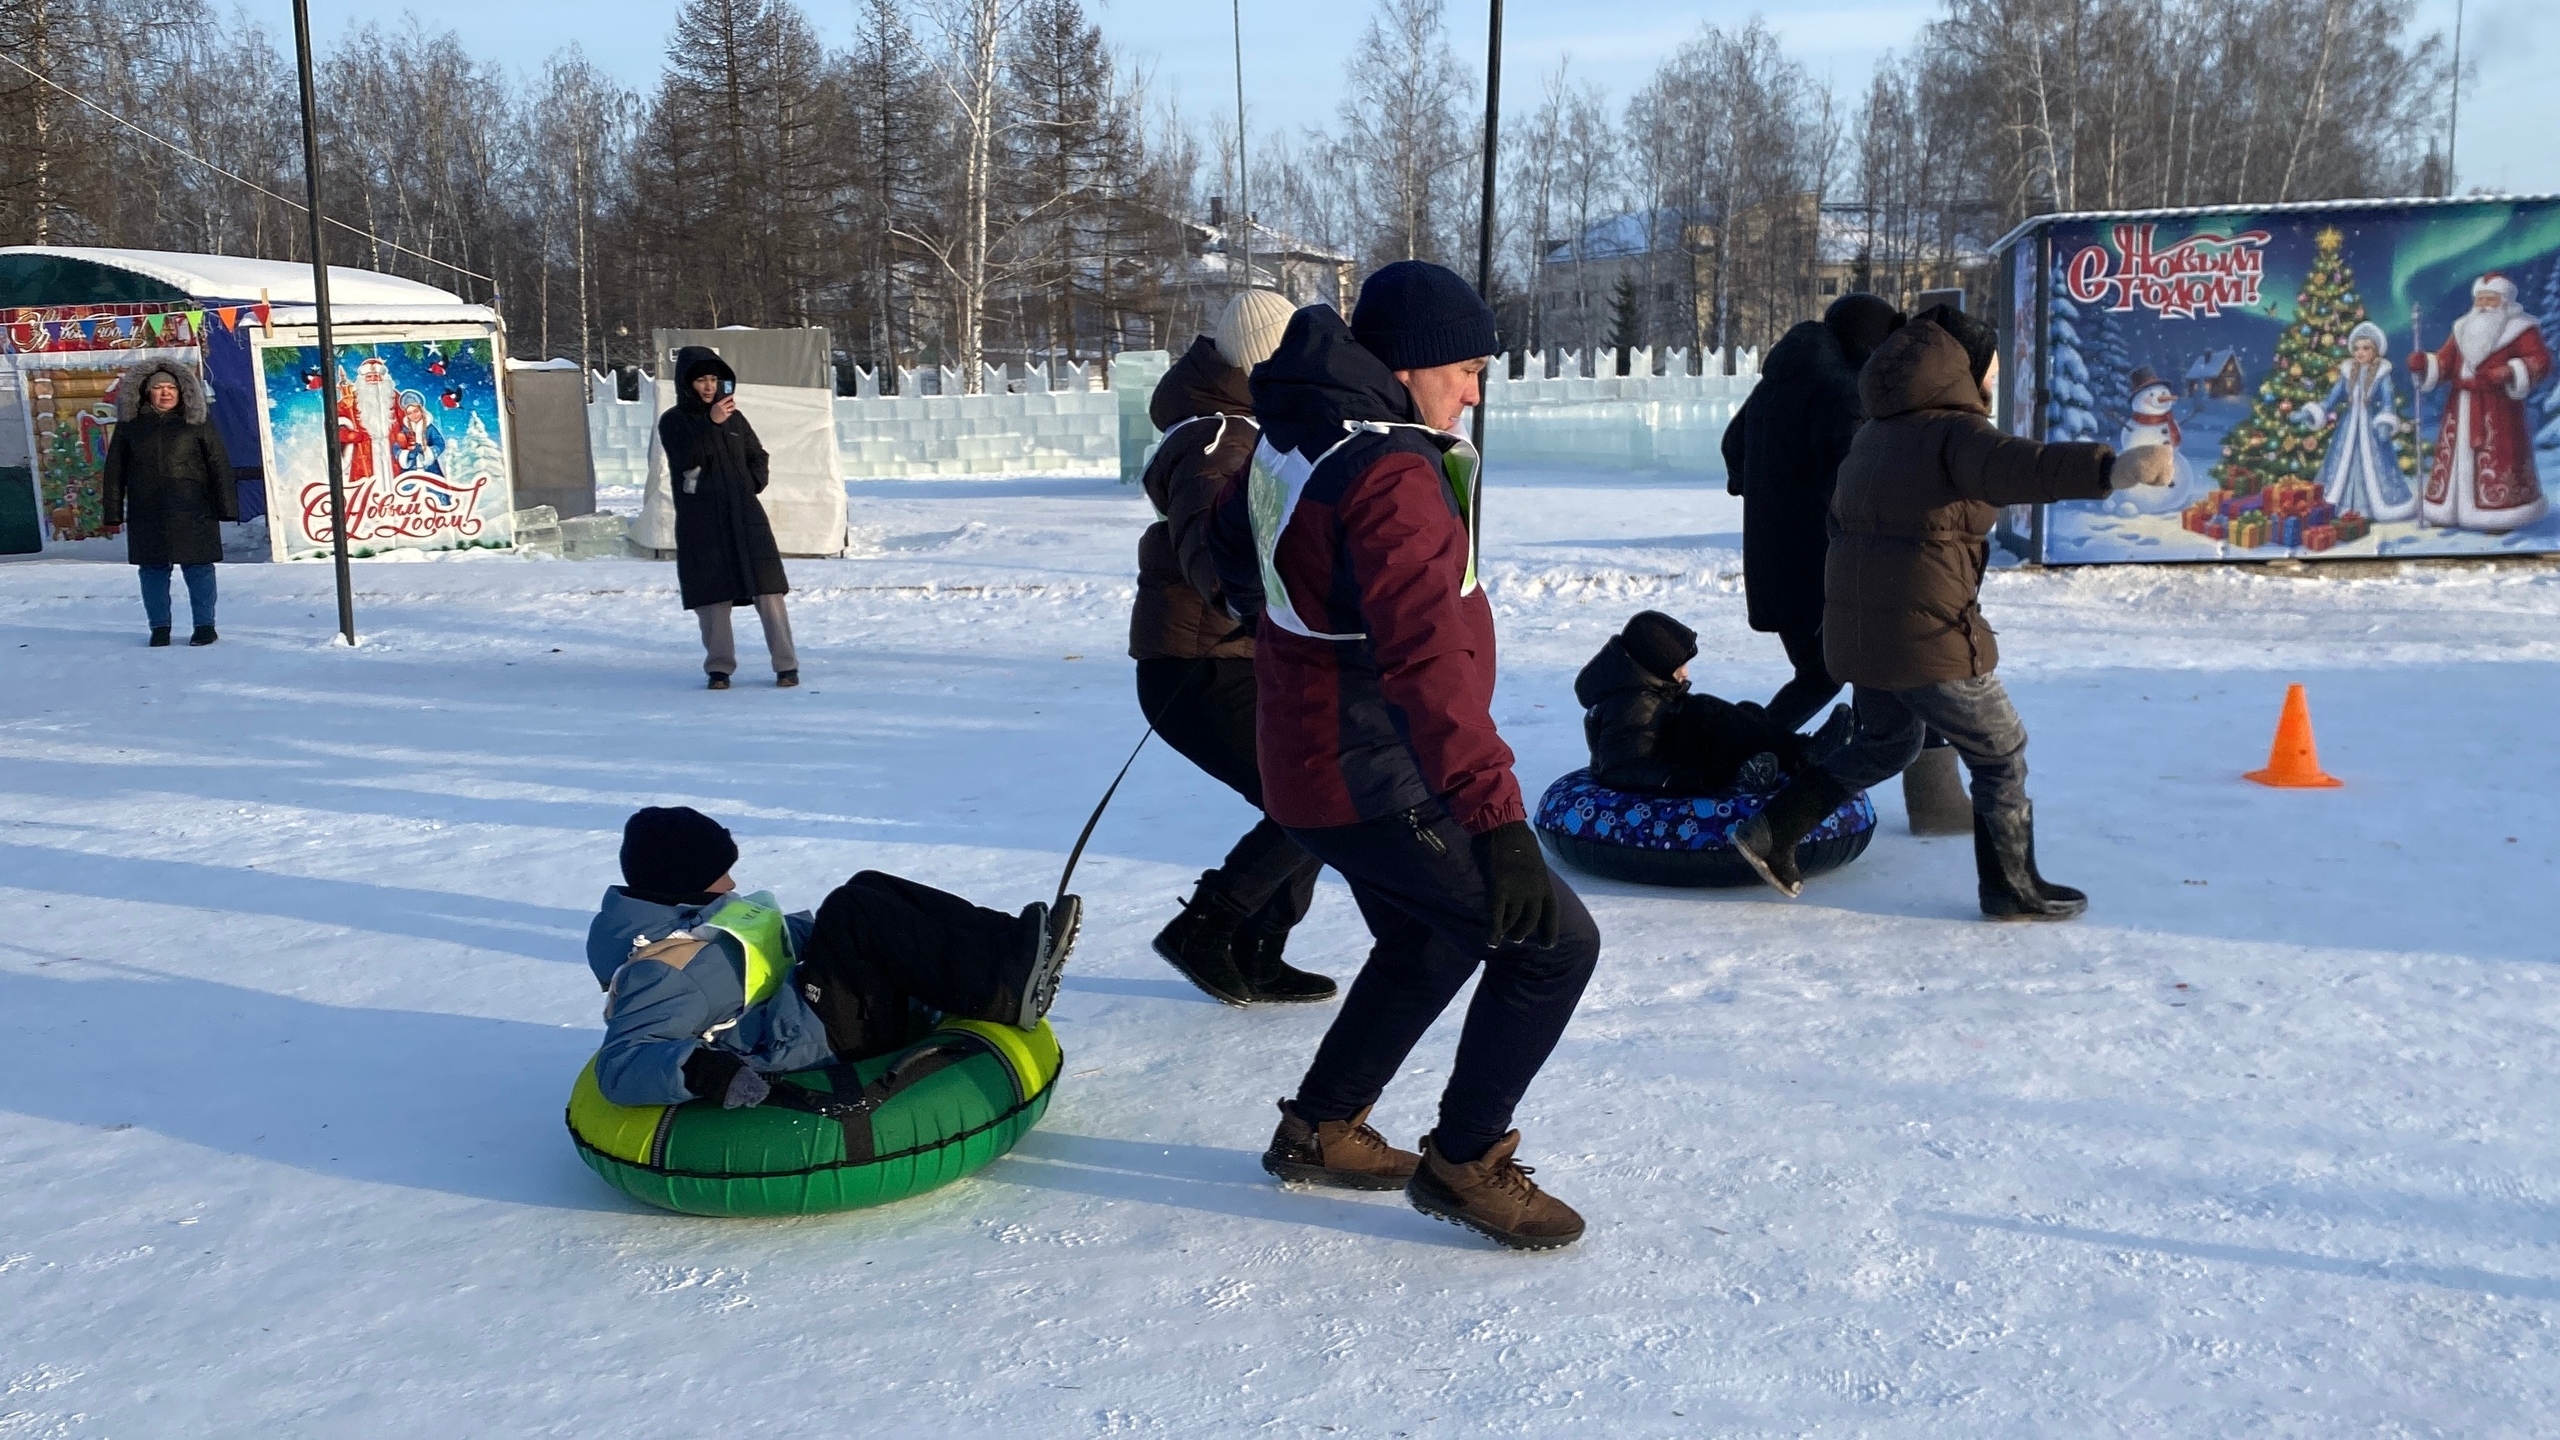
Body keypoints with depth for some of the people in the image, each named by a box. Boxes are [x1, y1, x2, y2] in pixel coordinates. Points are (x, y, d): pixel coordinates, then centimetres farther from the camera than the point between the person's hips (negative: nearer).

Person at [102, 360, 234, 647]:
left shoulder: (197, 424, 4)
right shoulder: (129, 426, 9)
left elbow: (219, 467, 2)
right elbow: (114, 472, 11)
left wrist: (225, 508, -4)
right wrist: (112, 514, 6)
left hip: (191, 513, -2)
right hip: (146, 514, 2)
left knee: (198, 569, 0)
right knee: (152, 570, 6)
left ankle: (205, 626, 11)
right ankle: (159, 627, 16)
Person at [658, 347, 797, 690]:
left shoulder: (734, 417, 11)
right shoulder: (672, 422, 1)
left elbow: (757, 456, 19)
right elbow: (684, 459, -15)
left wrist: (751, 485, 2)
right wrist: (712, 424, -23)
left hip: (744, 517, 2)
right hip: (700, 523, -2)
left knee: (767, 590, -4)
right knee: (712, 596, -1)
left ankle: (786, 665, -1)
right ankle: (719, 668, 10)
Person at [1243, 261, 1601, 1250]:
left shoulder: (1297, 435, 6)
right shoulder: (1391, 476, -25)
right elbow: (1427, 660, -34)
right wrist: (1495, 814, -36)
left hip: (1314, 764, 10)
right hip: (1379, 789, -10)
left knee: (1434, 940, 27)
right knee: (1554, 941, -2)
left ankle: (1318, 1129, 38)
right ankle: (1464, 1162, 12)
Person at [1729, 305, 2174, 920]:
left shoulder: (1876, 433, 16)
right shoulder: (1954, 430, -12)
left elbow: (1839, 519, 26)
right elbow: (2016, 467, -34)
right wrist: (2109, 469, -47)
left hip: (1855, 631, 9)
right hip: (1928, 636, -9)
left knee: (1885, 743, 27)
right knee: (2000, 754, 10)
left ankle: (1771, 830, 20)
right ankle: (2012, 887, 20)